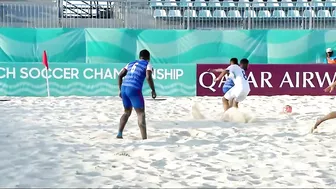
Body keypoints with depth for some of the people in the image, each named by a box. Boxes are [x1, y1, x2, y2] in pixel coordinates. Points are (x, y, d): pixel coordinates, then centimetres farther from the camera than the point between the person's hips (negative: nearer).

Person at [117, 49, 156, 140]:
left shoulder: (131, 64, 24)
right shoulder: (148, 64, 6)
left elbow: (120, 76, 19)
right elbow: (148, 77, -12)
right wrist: (153, 90, -3)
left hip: (124, 88, 6)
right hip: (134, 90, -6)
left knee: (127, 112, 22)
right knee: (141, 114, 0)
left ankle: (119, 134, 17)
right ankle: (144, 138, -6)